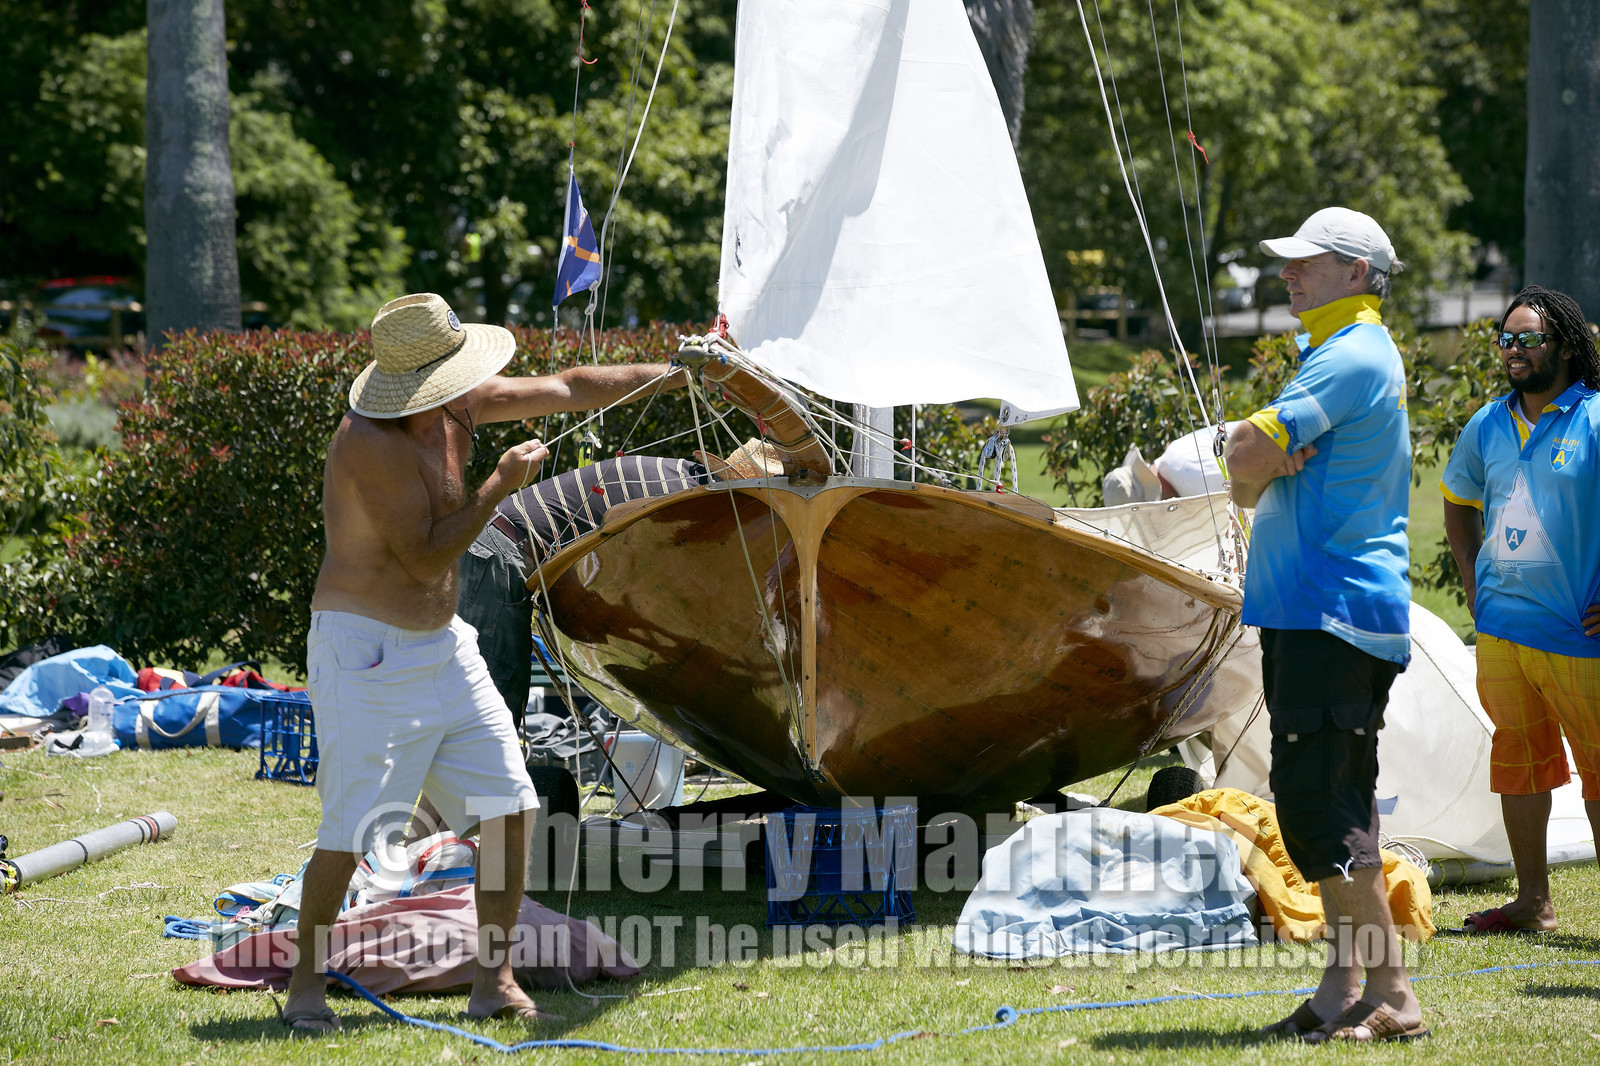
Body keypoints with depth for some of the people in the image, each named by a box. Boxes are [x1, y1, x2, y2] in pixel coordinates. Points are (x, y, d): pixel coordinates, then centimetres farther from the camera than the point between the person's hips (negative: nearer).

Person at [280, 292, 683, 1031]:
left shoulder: (458, 406, 2)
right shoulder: (372, 445, -22)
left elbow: (567, 389, 12)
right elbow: (427, 557, -20)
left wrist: (674, 374, 14)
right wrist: (501, 484, -14)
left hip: (442, 646, 8)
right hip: (365, 651, -8)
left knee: (507, 805, 1)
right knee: (351, 829, -10)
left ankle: (493, 979, 9)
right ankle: (306, 982, 7)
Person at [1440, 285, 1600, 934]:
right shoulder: (1487, 428, 10)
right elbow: (1458, 504, 28)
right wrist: (1474, 589, 17)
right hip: (1500, 628, 6)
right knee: (1518, 758, 11)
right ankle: (1533, 902, 19)